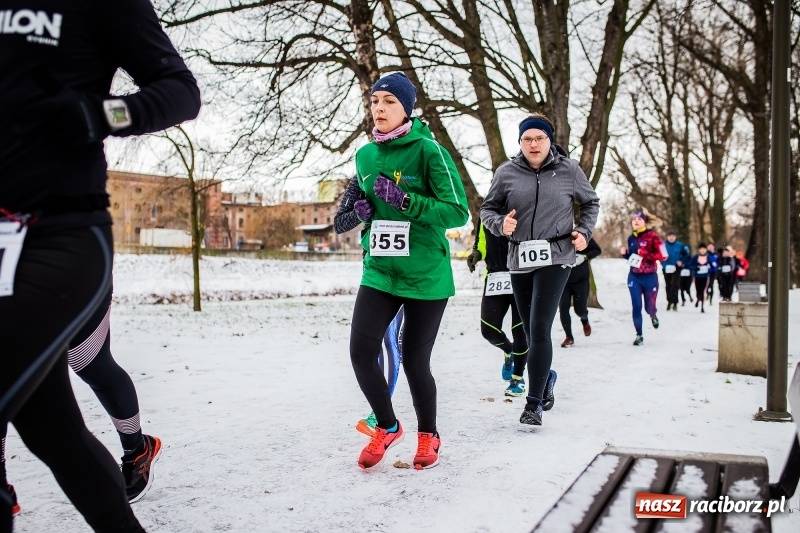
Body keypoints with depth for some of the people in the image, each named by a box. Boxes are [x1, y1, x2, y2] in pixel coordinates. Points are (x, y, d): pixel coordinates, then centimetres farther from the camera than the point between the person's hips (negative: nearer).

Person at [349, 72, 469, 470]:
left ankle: (428, 435, 31)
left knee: (414, 360, 3)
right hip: (379, 272, 5)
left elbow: (458, 212, -15)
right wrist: (365, 209, 0)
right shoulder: (365, 155, 7)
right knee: (361, 350, -7)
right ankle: (387, 427, 20)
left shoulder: (429, 150, -11)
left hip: (426, 275, -4)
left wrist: (404, 200, -25)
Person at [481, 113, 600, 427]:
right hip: (520, 259, 3)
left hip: (555, 257, -3)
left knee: (539, 328, -13)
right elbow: (487, 209, 8)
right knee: (532, 331, 12)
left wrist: (584, 232, 1)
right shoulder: (507, 172, 1)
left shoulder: (569, 170, 0)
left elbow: (591, 203, 15)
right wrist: (500, 224, -13)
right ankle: (546, 377, 41)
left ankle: (534, 403, -6)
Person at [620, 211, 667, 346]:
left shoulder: (652, 236, -9)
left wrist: (646, 254, -23)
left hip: (649, 277, -3)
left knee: (649, 307, 7)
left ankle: (653, 316, 44)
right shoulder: (631, 238, 7)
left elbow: (663, 255, -14)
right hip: (634, 277, 3)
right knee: (636, 307, -4)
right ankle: (639, 335, 7)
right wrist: (624, 253, 0)